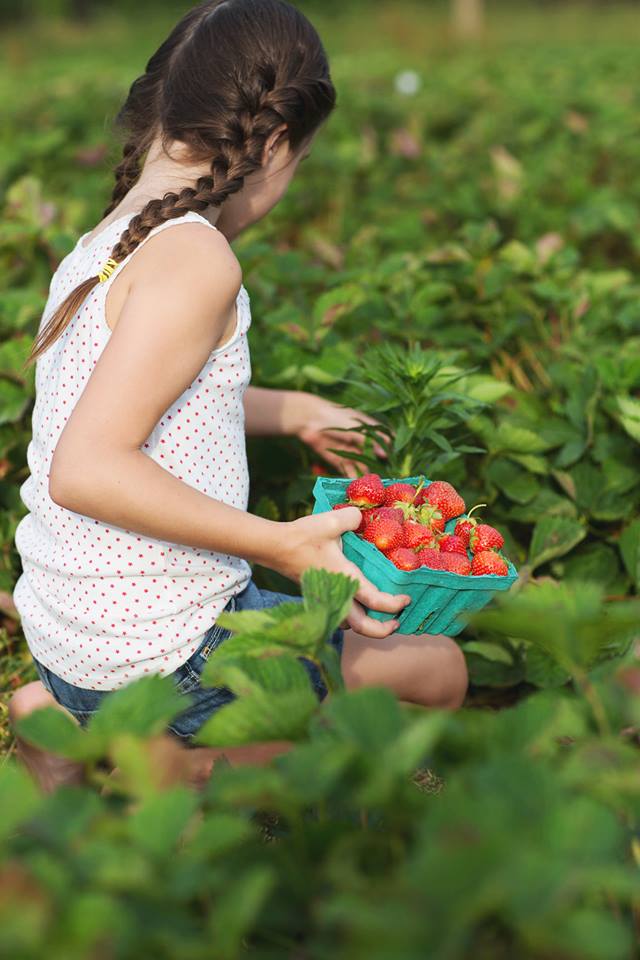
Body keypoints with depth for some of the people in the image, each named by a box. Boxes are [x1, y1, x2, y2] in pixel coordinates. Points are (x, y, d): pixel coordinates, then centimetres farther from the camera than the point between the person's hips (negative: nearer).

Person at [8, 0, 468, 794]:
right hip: (157, 659, -8)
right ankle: (181, 772, 0)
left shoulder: (102, 245, 6)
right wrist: (280, 544, -25)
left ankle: (68, 725, 15)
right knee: (436, 669, 8)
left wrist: (290, 412, 29)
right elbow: (86, 470, -29)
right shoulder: (196, 259, -21)